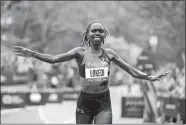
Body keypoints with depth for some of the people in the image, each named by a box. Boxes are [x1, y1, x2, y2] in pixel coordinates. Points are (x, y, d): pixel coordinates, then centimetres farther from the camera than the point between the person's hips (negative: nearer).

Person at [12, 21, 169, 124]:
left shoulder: (109, 53, 4)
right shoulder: (81, 52, -2)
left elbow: (131, 70, 10)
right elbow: (54, 59, -13)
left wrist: (149, 77, 0)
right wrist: (32, 54, -24)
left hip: (104, 103, 1)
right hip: (84, 102, -1)